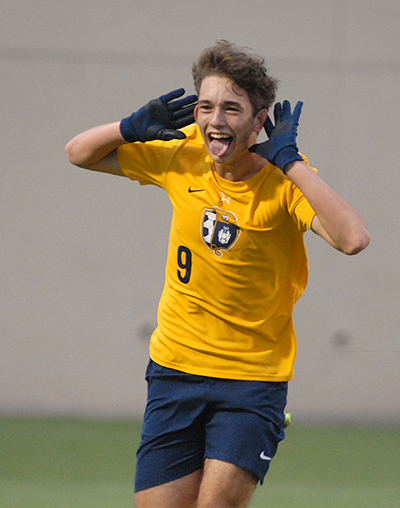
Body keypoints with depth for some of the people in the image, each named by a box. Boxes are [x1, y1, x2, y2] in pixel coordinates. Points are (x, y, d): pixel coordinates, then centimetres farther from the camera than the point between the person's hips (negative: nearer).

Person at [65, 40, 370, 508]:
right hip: (175, 369, 4)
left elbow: (352, 238, -33)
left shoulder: (284, 183, -13)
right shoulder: (180, 157, -1)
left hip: (254, 379, -4)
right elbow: (80, 153, 12)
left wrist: (289, 160, -28)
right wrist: (133, 127, -8)